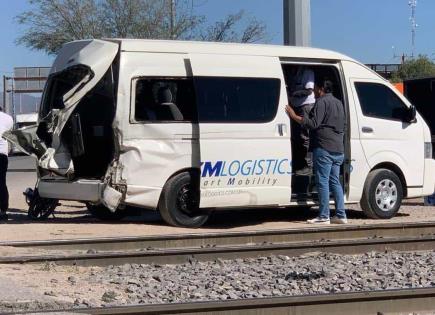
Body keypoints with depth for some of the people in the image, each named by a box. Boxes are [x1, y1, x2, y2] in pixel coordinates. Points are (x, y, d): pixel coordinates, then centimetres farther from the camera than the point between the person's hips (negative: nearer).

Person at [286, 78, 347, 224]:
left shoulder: (322, 102, -9)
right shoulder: (338, 103, 20)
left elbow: (313, 123, -17)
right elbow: (343, 125, 28)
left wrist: (294, 116, -14)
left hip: (324, 148, -9)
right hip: (338, 150, 9)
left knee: (322, 182, -6)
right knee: (335, 181, 12)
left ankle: (324, 217, -7)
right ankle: (340, 215, 10)